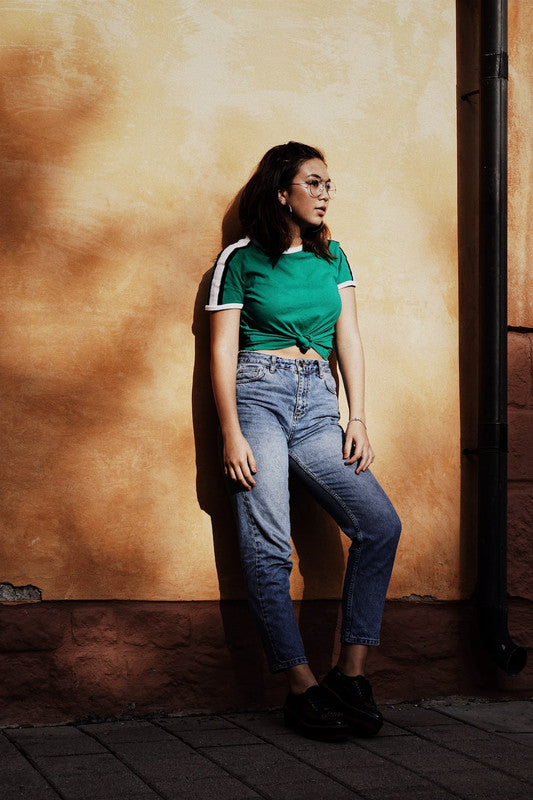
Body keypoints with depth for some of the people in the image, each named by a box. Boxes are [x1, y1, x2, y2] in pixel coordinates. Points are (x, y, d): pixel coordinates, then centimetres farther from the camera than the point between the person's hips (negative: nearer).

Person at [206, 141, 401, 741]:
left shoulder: (332, 257, 18)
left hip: (318, 404, 4)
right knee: (267, 550, -13)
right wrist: (231, 434, -10)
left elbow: (349, 339, 12)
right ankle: (303, 689, -7)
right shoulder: (241, 258, 4)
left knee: (380, 523, -14)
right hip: (258, 398, -4)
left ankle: (350, 673, -7)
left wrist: (357, 418, 1)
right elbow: (222, 349, 0)